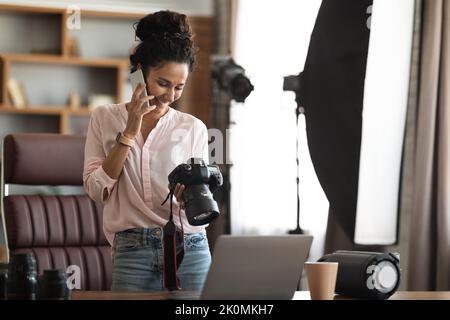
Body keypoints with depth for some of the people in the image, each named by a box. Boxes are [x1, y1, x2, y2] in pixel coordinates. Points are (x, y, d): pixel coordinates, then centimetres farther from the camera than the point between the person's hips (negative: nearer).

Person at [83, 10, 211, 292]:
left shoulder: (193, 128, 6)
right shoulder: (104, 118, 7)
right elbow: (96, 189, -3)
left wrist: (189, 196, -16)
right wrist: (129, 133, -8)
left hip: (188, 249, 1)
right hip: (132, 250, 0)